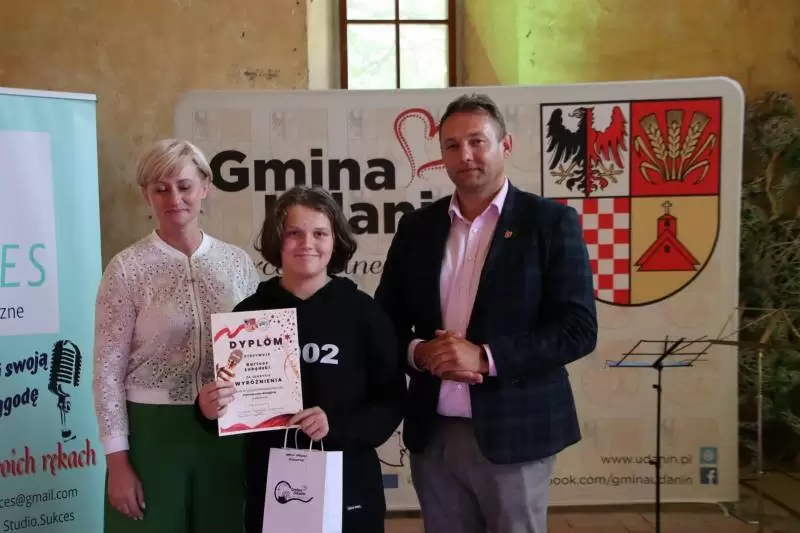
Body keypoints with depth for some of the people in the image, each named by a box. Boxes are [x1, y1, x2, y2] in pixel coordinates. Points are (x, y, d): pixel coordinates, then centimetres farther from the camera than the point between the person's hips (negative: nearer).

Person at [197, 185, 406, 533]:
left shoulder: (363, 312, -4)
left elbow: (392, 401, -4)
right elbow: (234, 405, 6)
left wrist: (337, 424, -18)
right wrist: (210, 408, -14)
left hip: (349, 491, -1)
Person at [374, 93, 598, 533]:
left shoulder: (550, 222, -5)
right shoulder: (416, 226, 7)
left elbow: (579, 328, -10)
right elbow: (386, 321, 10)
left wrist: (485, 356, -20)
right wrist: (418, 352, -12)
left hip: (514, 433, -3)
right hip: (433, 434, 4)